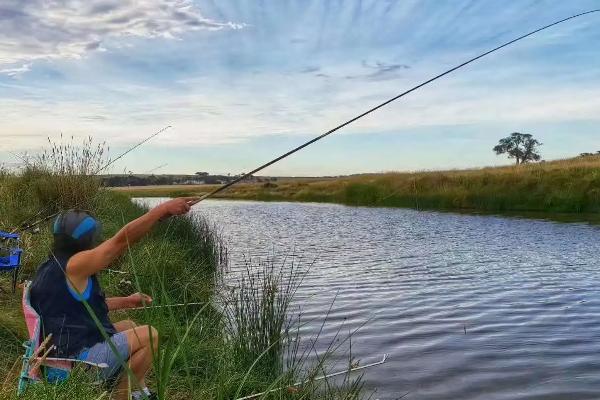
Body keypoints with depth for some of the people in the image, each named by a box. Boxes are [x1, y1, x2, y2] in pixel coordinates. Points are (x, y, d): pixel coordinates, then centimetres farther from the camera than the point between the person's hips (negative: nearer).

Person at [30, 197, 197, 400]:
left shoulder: (51, 268, 9)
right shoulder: (72, 266, -20)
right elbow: (120, 241, -26)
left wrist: (125, 301, 17)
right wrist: (164, 209, -26)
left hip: (63, 350, 10)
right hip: (77, 359, -10)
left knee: (129, 326, 23)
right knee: (149, 336, -6)